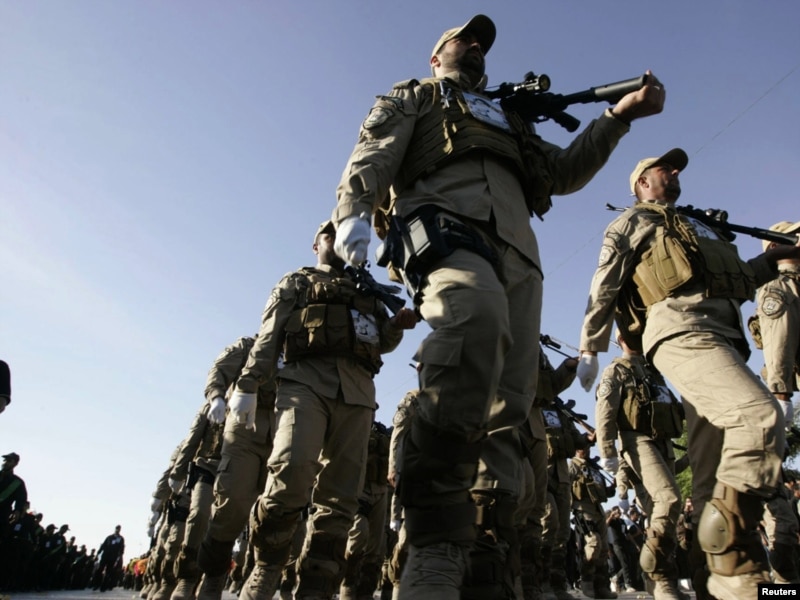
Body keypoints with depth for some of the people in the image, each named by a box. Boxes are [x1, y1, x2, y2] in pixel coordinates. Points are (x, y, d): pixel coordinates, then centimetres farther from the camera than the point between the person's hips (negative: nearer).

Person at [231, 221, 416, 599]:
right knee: (290, 479, -21)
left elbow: (384, 341, 22)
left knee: (339, 499, -4)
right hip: (306, 380, -3)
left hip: (356, 391, 4)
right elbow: (268, 337, 11)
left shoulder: (366, 293, 32)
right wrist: (246, 386, -3)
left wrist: (398, 324, -1)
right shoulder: (295, 284, 24)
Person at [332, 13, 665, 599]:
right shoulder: (412, 98, 30)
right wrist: (351, 212, -11)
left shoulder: (509, 120, 43)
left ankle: (487, 549, -6)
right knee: (477, 318, -38)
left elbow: (565, 172, 33)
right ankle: (436, 548, -39)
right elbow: (371, 158, 10)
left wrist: (621, 113, 21)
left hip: (516, 250, 6)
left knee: (507, 407, -8)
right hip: (443, 223, -6)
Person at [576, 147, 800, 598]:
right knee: (761, 415, -27)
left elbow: (733, 282, 38)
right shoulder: (633, 221, 15)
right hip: (681, 328, -7)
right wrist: (590, 349, -5)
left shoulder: (696, 227, 37)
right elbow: (604, 287, 4)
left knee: (717, 461, 2)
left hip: (722, 334, 8)